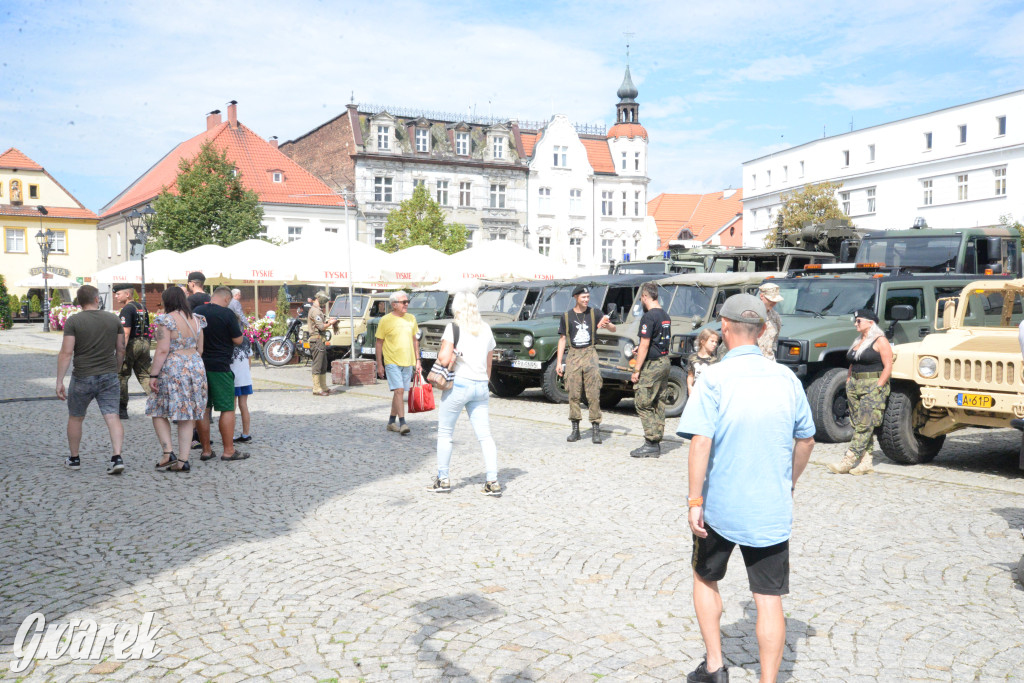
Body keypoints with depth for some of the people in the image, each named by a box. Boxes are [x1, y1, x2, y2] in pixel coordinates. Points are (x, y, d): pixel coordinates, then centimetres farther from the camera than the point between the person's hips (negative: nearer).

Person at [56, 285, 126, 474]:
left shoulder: (73, 321, -7)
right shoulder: (113, 319, 2)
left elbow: (66, 353, -13)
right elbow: (120, 350, 7)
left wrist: (59, 382, -11)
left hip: (82, 378, -2)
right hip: (109, 377, 2)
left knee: (75, 418, 16)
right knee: (112, 417, -2)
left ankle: (74, 459, 28)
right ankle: (117, 457, -18)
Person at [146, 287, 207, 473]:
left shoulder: (166, 320, -12)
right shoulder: (196, 320, 8)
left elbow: (162, 350, -16)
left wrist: (154, 375, -12)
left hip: (172, 369, -6)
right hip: (195, 367, 6)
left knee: (158, 411, 9)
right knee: (187, 416, 8)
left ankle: (168, 453, -3)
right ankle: (184, 461, 7)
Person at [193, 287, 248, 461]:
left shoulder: (196, 312, 7)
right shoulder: (227, 314, -10)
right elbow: (238, 340, -6)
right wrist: (238, 326, 11)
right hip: (220, 366, -6)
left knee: (203, 408, 10)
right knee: (227, 409, 0)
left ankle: (206, 450, 14)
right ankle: (229, 450, 0)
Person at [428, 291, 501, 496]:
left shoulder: (453, 327, -6)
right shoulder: (486, 330, 11)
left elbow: (444, 359, -14)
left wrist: (441, 353, 7)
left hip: (459, 384, -5)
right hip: (481, 386, 5)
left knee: (444, 433, 9)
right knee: (485, 435, 5)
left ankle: (443, 479, 13)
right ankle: (492, 481, -2)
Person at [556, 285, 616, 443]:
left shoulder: (594, 313, 6)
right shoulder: (567, 316, 7)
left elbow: (614, 329, 6)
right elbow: (562, 339, 9)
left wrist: (607, 326, -19)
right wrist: (559, 362, 4)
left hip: (590, 354, -1)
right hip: (573, 355, 1)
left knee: (594, 393, -7)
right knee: (573, 394, 2)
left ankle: (595, 429, -4)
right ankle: (575, 429, 11)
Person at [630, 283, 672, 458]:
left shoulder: (649, 317, -16)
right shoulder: (665, 316, 12)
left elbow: (645, 346, -18)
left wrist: (636, 370, -14)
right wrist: (642, 348, 31)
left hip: (652, 365, -9)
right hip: (665, 362, 9)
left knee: (643, 404, -5)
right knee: (658, 403, 11)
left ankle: (651, 444, -7)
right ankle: (656, 443, 15)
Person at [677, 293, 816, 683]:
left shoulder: (714, 378, -11)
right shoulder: (786, 378, 2)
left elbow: (701, 441, -19)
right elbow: (806, 439, 11)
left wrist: (694, 501, -14)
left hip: (719, 505, -2)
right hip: (772, 509, 2)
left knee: (705, 580, 20)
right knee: (769, 599, 7)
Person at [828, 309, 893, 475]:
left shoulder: (880, 341, -6)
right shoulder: (858, 342, 18)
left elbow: (888, 367, -11)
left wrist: (877, 387, -17)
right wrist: (848, 382, 12)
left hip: (873, 387, -9)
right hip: (855, 386, 9)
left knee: (865, 425, -11)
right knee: (858, 424, 4)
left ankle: (848, 461, -17)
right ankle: (866, 462, 6)